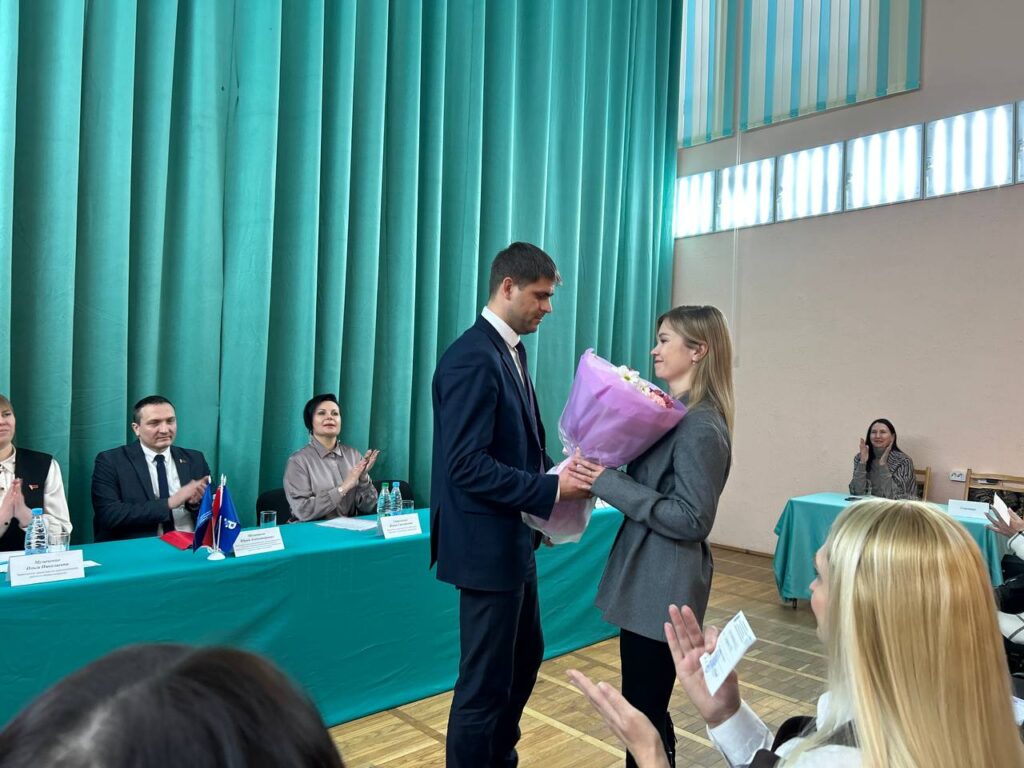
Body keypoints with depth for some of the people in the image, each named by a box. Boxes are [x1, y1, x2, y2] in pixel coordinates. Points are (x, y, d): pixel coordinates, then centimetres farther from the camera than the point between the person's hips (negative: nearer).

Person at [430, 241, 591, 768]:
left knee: (525, 656, 24)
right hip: (487, 544, -10)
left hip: (514, 538, 10)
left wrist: (558, 478, 0)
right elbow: (467, 465, -26)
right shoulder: (472, 357, -20)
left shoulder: (510, 351, 10)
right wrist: (551, 490, -22)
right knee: (486, 679, 4)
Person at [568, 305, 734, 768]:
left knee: (645, 714, 5)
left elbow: (692, 520, -23)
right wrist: (603, 472, -1)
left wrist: (610, 483, -24)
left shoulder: (701, 426, -19)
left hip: (664, 587, -9)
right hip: (649, 579, 9)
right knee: (647, 708, 21)